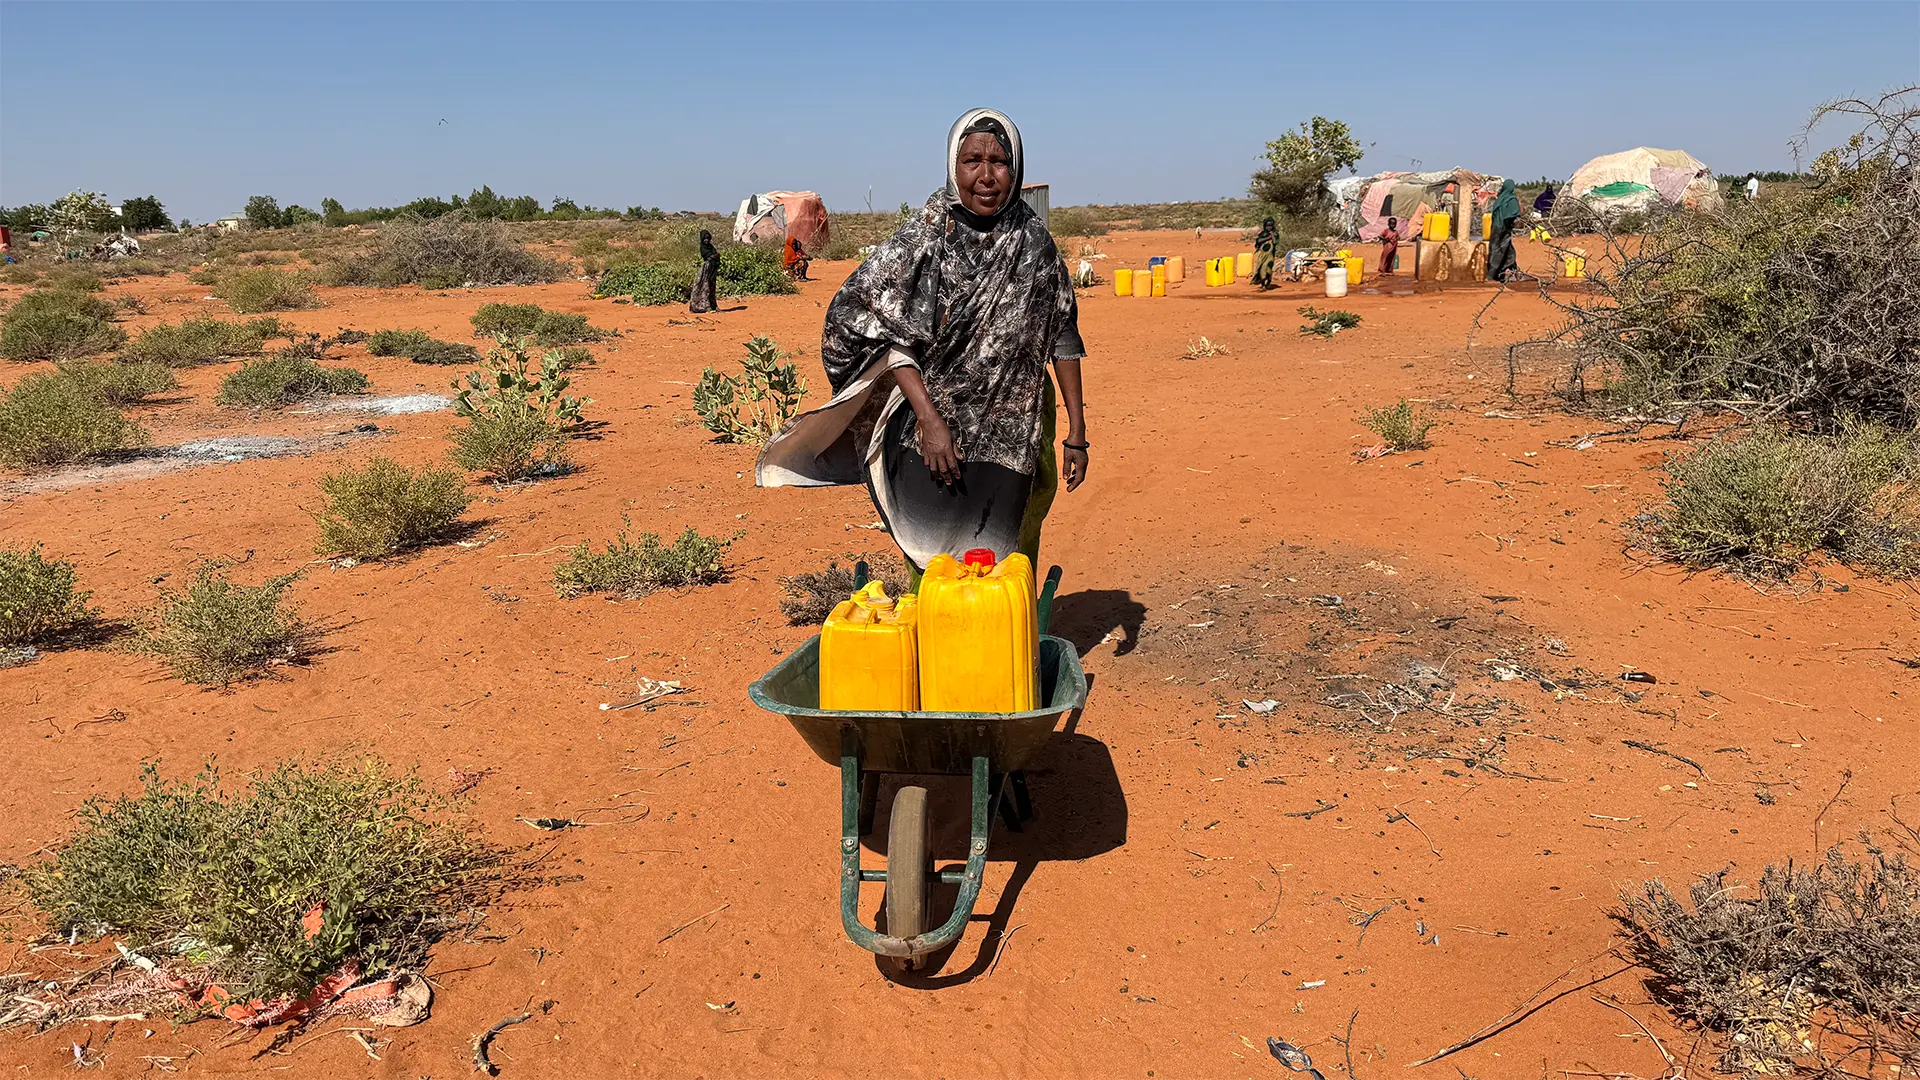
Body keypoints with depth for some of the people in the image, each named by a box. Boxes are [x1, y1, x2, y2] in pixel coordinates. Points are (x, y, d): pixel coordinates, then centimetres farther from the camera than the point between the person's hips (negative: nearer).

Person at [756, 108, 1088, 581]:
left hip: (1007, 439, 2)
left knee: (999, 565, 8)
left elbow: (1063, 336, 6)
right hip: (930, 436, -2)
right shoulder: (924, 236, -7)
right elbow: (887, 333, -8)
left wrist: (1077, 432, 5)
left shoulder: (1033, 240, 1)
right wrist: (930, 420, -17)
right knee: (933, 566, 1)